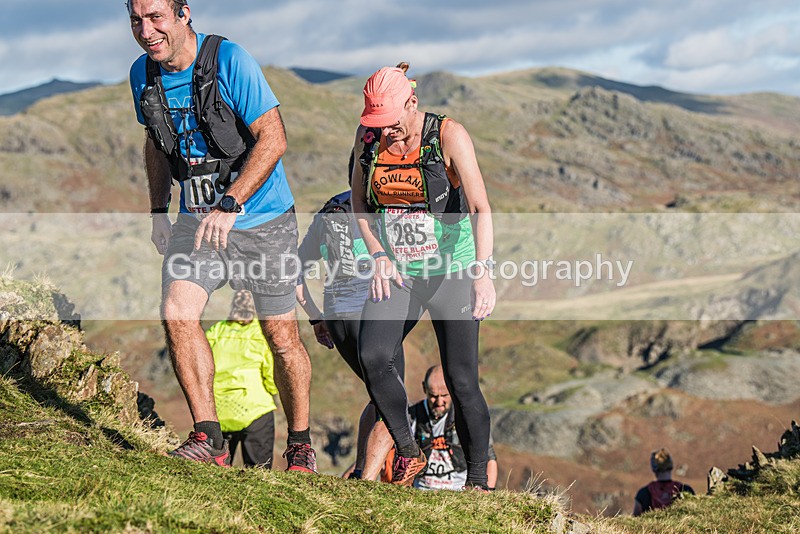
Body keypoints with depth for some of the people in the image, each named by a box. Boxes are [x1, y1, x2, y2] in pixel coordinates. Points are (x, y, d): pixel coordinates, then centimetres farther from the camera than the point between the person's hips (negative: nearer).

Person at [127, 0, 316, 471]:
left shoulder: (229, 61, -19)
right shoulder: (144, 74, -1)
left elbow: (273, 138, -22)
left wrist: (229, 205, -30)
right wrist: (159, 210, 13)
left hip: (261, 219, -4)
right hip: (197, 218, 4)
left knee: (281, 335, 4)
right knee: (177, 311, -19)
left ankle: (301, 443, 23)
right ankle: (208, 437, -11)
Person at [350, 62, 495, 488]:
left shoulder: (449, 136, -13)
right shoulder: (368, 137, 0)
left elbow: (480, 208, -21)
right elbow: (360, 201, 13)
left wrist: (482, 271, -34)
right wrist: (378, 254, -2)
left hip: (451, 269, -3)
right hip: (396, 272, 4)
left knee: (461, 380, -6)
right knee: (372, 357, -18)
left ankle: (478, 480, 9)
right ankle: (408, 452, 2)